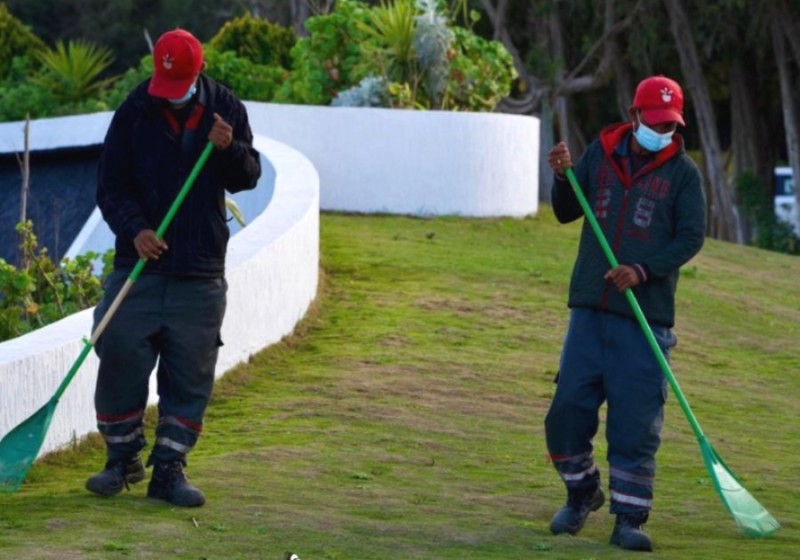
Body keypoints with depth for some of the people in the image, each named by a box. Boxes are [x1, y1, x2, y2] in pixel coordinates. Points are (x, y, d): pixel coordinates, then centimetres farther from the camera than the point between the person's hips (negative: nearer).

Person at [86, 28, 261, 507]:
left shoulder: (227, 109, 3)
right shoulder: (135, 112, -2)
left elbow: (248, 178, 7)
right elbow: (111, 186, -2)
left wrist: (229, 149, -14)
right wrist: (135, 229, -19)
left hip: (201, 271, 1)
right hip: (140, 265, -1)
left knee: (190, 377, 2)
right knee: (120, 359, -2)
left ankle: (168, 469, 10)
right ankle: (123, 459, 15)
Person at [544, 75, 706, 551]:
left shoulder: (682, 172, -1)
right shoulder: (601, 153, 7)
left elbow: (692, 237, -6)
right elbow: (567, 213, 15)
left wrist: (644, 271, -18)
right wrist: (563, 178, -5)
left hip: (646, 312, -3)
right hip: (590, 307, 3)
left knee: (636, 422, -6)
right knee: (568, 408, 3)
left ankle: (630, 519, 2)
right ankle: (582, 493, 25)